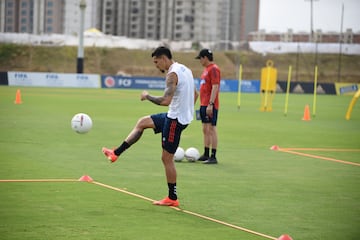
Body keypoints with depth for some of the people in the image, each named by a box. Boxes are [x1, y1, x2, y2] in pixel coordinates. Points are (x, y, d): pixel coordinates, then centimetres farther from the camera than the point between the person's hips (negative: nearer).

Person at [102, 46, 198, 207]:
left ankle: (172, 198, 6)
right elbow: (195, 94, 20)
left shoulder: (172, 74, -21)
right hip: (183, 115, 10)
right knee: (142, 122, 20)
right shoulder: (185, 70, 10)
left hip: (175, 120, -10)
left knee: (167, 158, -1)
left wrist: (147, 96, -14)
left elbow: (165, 101, -30)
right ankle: (116, 153, 23)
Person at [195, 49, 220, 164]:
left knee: (211, 129, -9)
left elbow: (215, 87, -19)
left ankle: (213, 157, -8)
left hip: (210, 105, -10)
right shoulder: (206, 69, 17)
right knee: (205, 130, 14)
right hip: (204, 104, 10)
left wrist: (210, 104, -24)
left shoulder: (214, 69, -12)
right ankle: (206, 155, 21)